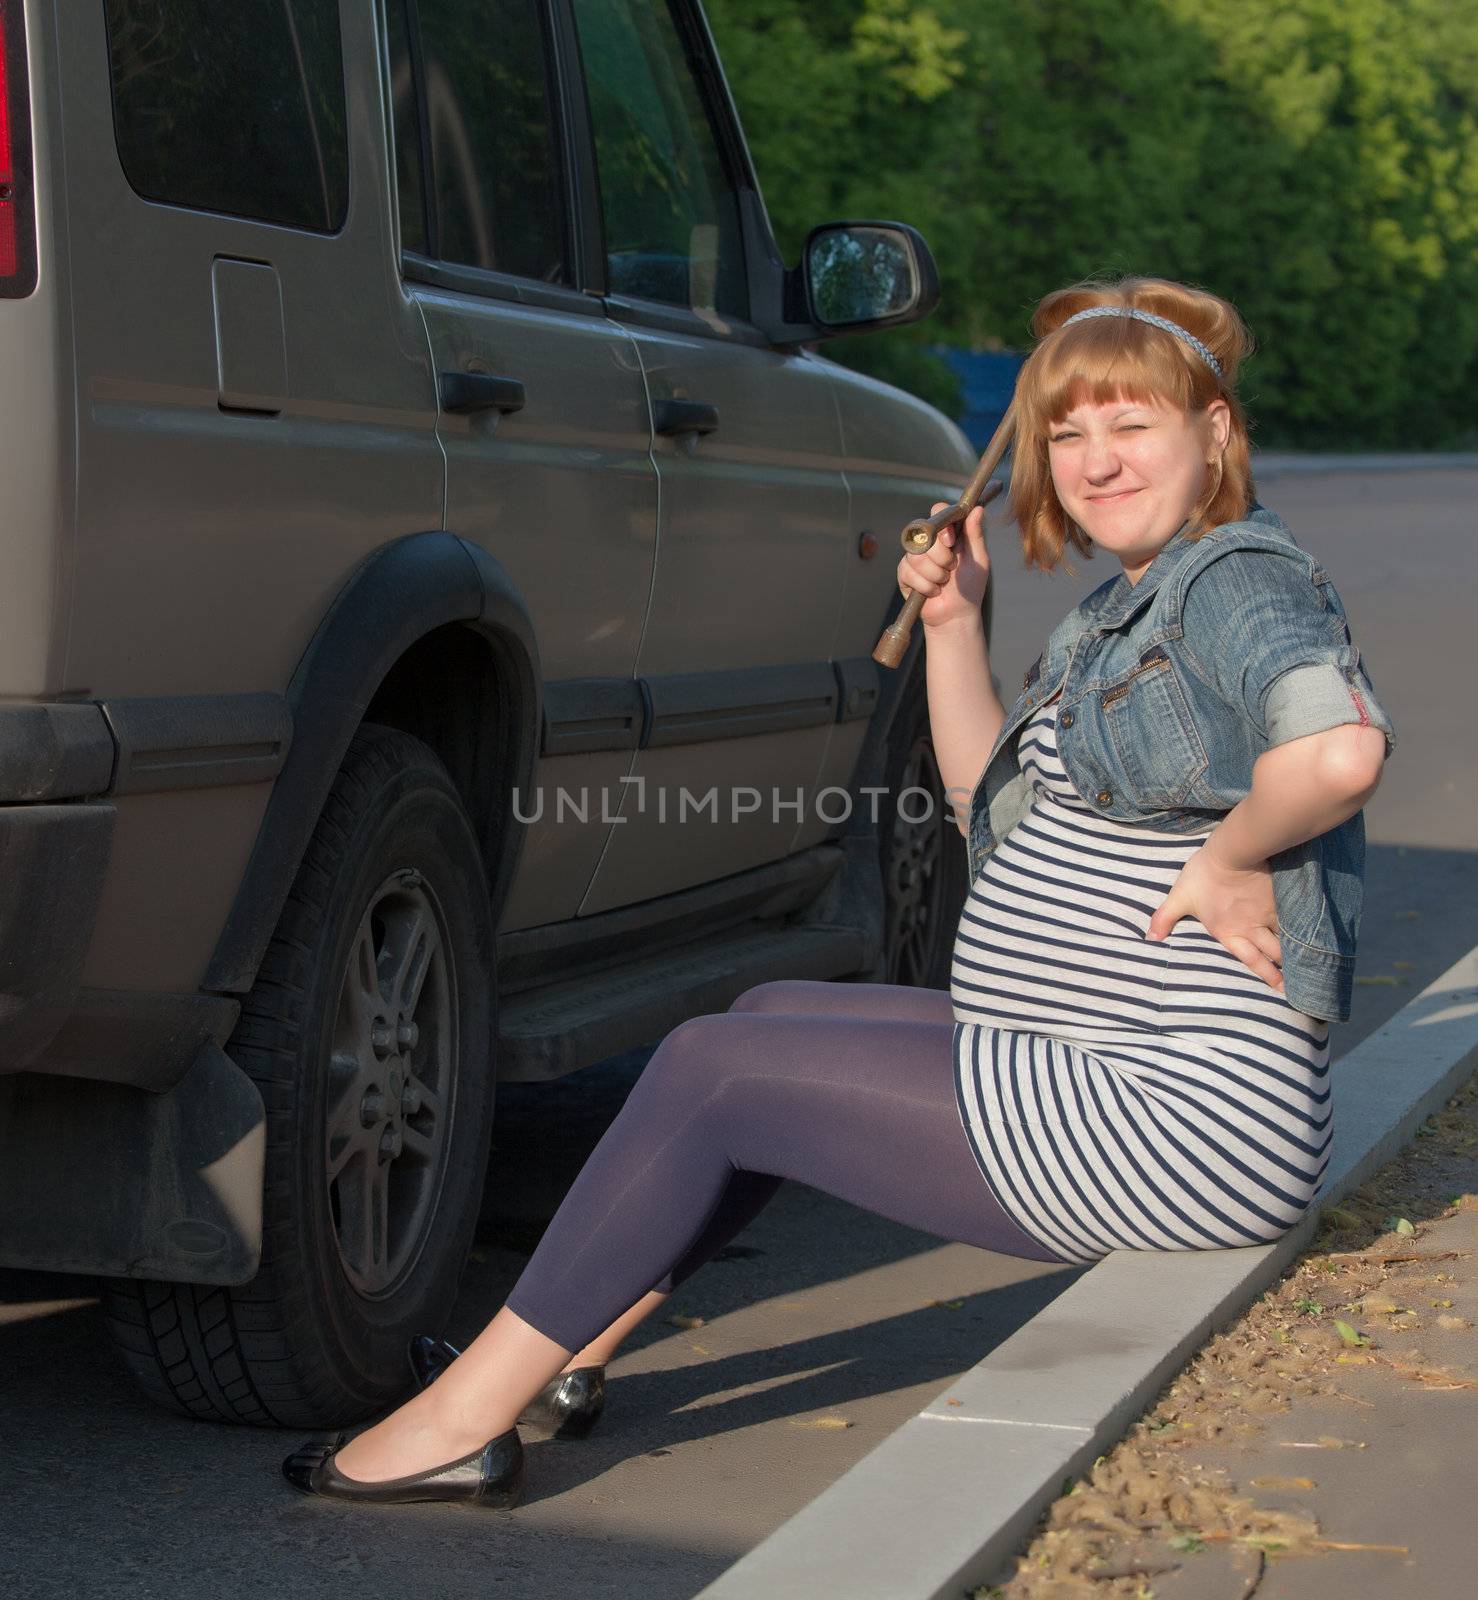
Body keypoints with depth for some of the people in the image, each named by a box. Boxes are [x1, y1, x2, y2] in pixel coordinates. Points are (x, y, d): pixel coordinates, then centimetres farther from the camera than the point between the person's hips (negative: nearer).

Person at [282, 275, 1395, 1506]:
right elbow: (994, 802, 23)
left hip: (1189, 1121, -11)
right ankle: (564, 1349, 22)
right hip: (1085, 1063, 11)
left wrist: (1227, 861, -20)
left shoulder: (1242, 579, -14)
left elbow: (1341, 747, -36)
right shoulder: (1125, 609, 18)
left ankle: (470, 1417, 1)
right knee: (770, 1023, 18)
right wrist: (953, 621, 13)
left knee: (715, 1072, -8)